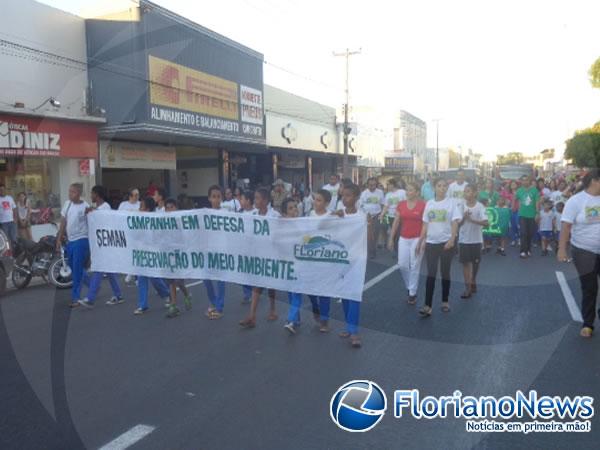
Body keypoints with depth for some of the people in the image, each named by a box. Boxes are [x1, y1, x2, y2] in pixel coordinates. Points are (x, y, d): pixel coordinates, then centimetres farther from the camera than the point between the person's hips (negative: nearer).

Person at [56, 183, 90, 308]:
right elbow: (63, 222, 13)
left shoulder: (85, 206, -11)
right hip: (70, 241, 7)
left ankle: (75, 298, 4)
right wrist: (59, 239, 12)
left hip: (81, 241, -7)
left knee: (77, 270, -4)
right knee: (73, 268, 16)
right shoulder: (67, 204, 8)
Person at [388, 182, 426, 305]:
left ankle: (413, 294, 14)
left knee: (414, 267, 2)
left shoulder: (423, 205, -9)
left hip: (417, 239, -4)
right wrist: (391, 238, 7)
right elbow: (396, 222, 8)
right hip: (403, 239, 4)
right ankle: (409, 287, 30)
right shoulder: (401, 204, 3)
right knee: (402, 265, 5)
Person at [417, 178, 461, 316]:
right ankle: (427, 306, -3)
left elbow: (455, 223, -10)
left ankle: (445, 301, 25)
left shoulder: (452, 202, -3)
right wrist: (420, 241, 10)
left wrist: (452, 240, -22)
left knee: (445, 273, 9)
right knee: (431, 274, -1)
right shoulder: (429, 203, 7)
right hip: (431, 242, 3)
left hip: (446, 242, -3)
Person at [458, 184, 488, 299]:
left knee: (475, 262, 13)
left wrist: (472, 219, -30)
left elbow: (485, 222, -19)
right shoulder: (461, 206, -3)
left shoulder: (480, 206, -10)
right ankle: (468, 288, 5)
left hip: (476, 239, -1)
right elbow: (458, 223, -3)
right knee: (465, 263, -1)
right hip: (464, 239, 1)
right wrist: (464, 218, -23)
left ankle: (473, 282, 37)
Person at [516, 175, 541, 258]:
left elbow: (537, 202, -4)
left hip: (532, 215, 0)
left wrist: (537, 213, -9)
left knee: (530, 234, 8)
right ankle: (523, 251, -5)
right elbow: (515, 199, 17)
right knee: (523, 233, -7)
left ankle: (528, 250, 22)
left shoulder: (534, 190, -3)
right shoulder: (519, 190, 2)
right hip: (522, 215, 0)